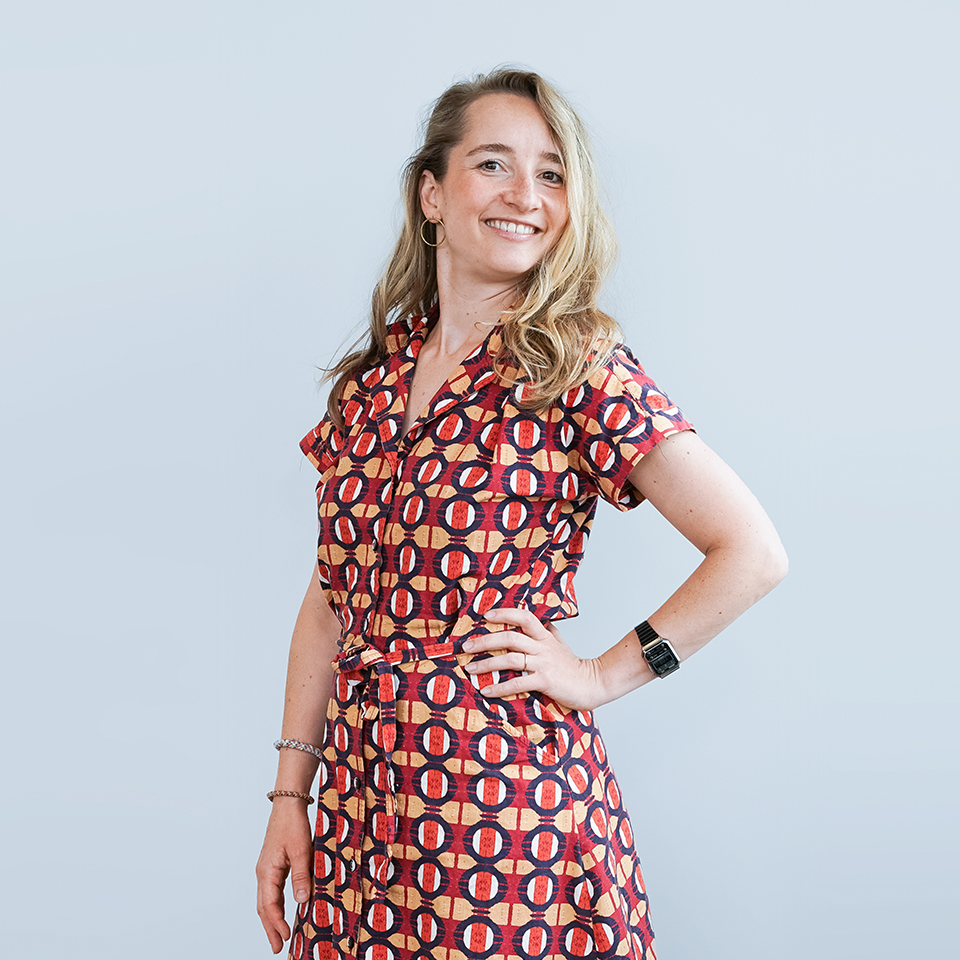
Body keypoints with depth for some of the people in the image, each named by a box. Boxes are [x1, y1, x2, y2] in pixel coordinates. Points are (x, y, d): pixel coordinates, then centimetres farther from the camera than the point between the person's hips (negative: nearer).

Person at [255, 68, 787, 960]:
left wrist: (602, 676, -7)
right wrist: (289, 795, 8)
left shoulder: (581, 369, -8)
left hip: (509, 795, -4)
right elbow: (332, 597, 10)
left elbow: (754, 552, -9)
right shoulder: (374, 375, 7)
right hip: (361, 798, 5)